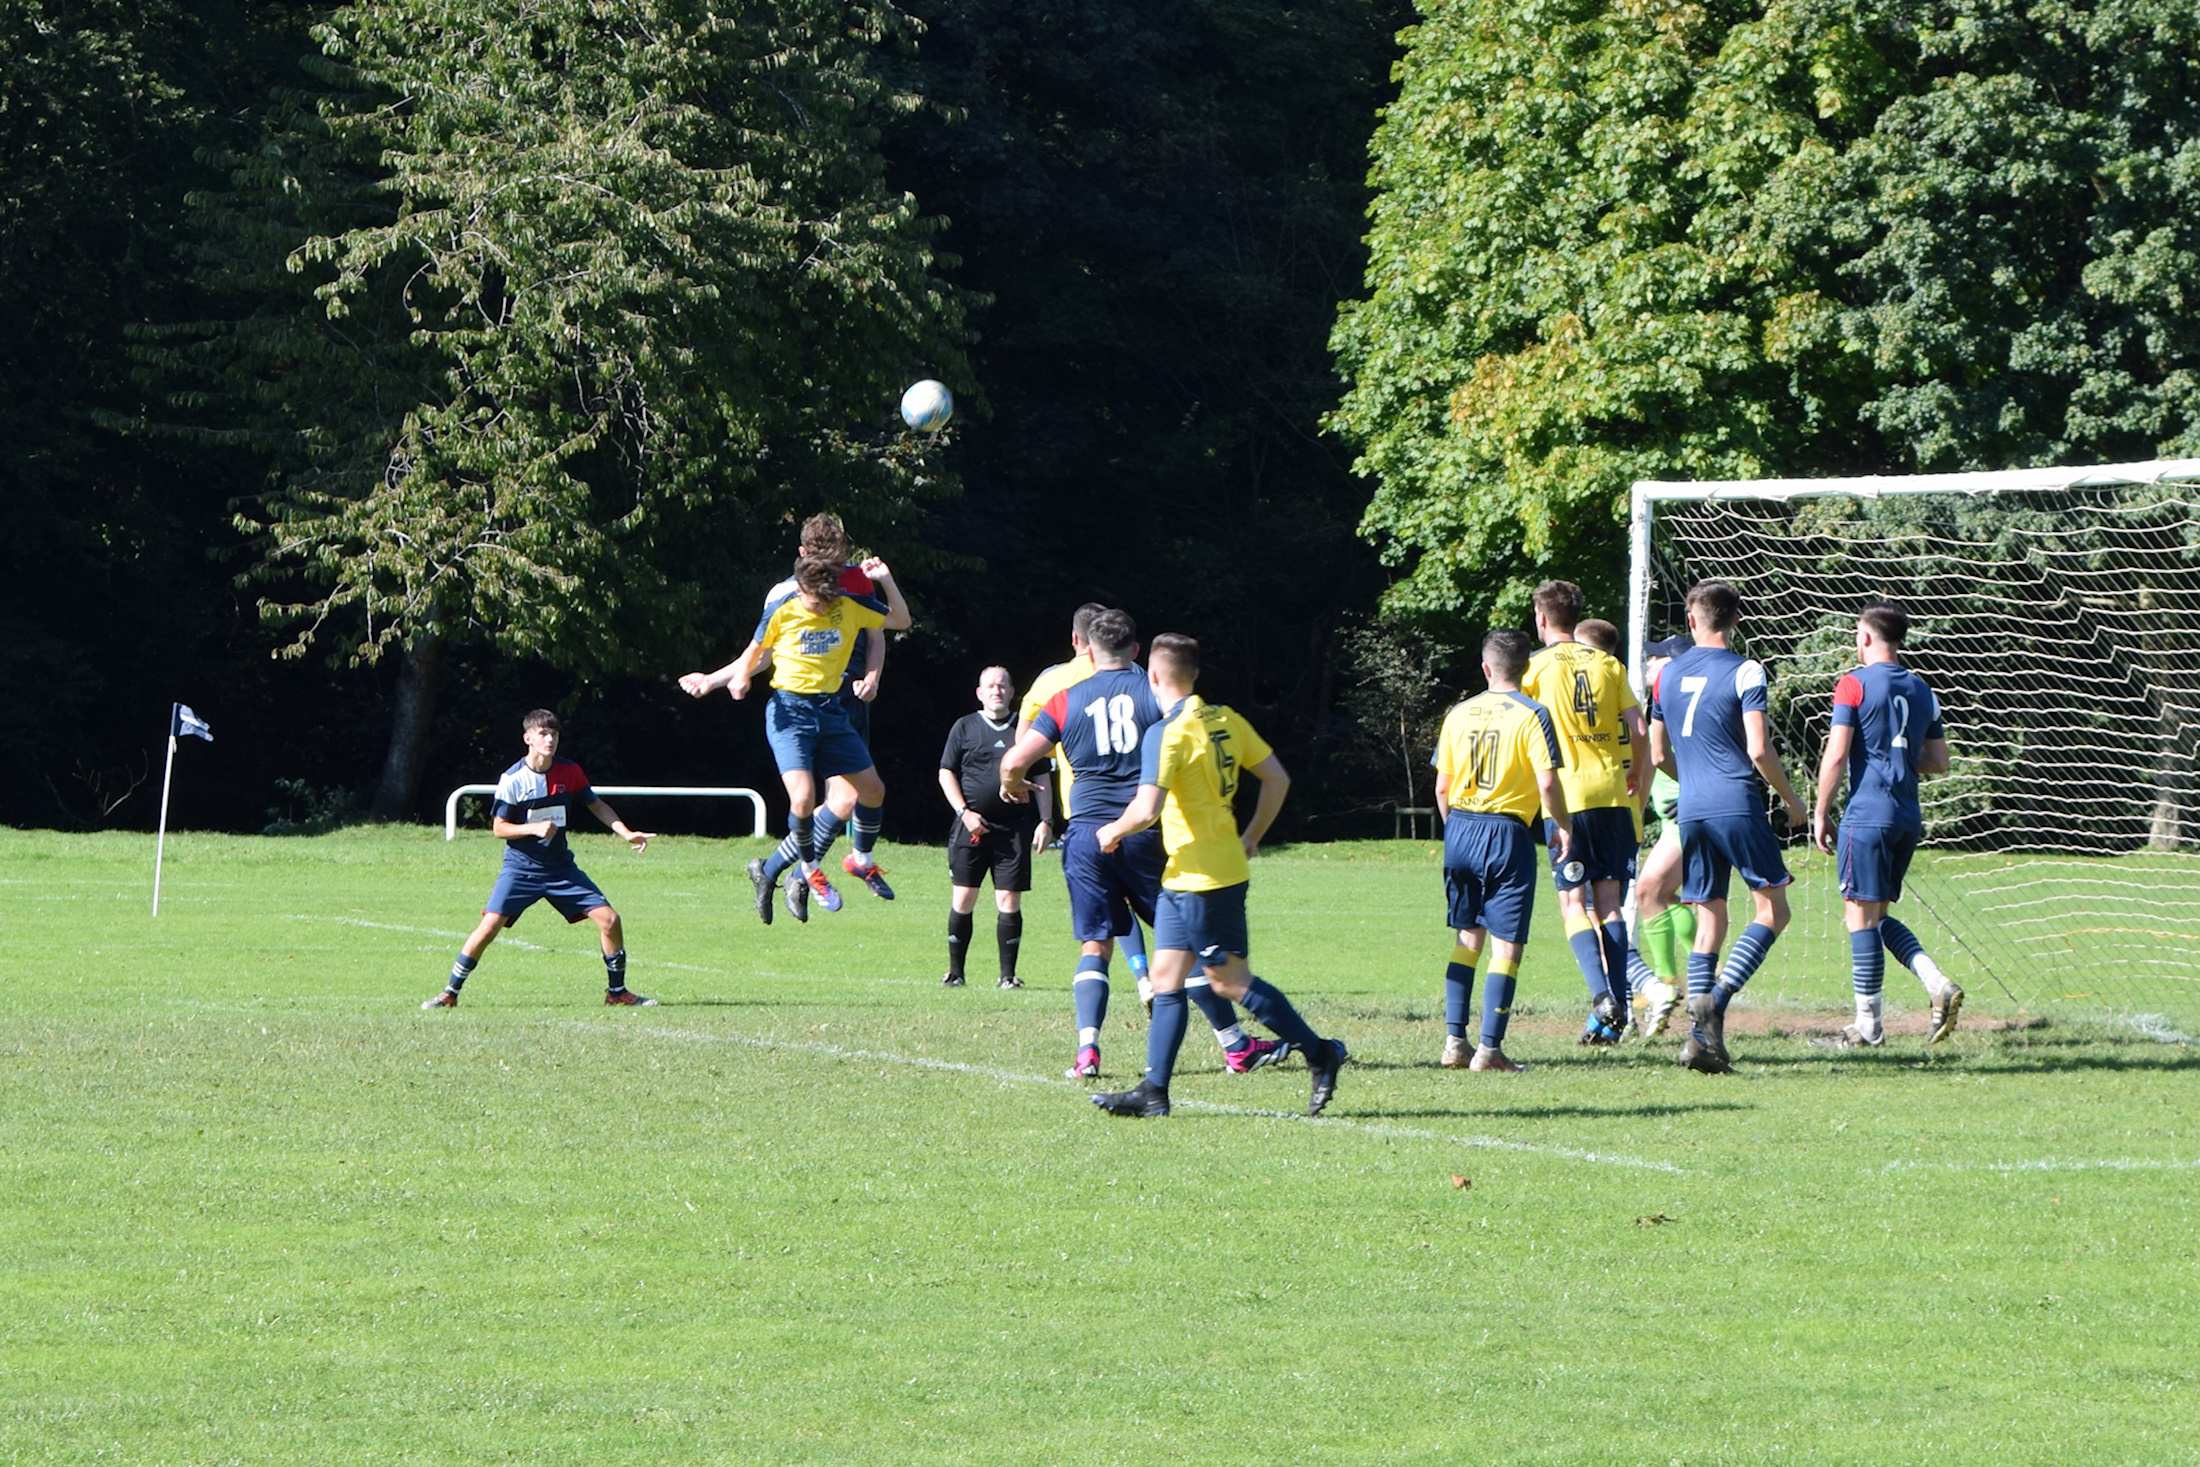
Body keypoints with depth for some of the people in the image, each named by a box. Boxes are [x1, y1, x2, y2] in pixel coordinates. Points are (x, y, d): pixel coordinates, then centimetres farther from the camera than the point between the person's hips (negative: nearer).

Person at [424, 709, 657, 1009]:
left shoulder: (570, 772, -1)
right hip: (520, 868, -3)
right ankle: (449, 993, 0)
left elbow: (596, 806, 12)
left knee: (609, 920, -6)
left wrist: (627, 834, 1)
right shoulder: (512, 779, -11)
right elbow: (499, 827, -7)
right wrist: (534, 829, -23)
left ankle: (617, 992, 12)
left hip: (561, 868, 3)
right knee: (488, 928, -16)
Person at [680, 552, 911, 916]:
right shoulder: (781, 612, -9)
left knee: (873, 789, 6)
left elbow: (900, 620, 10)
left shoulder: (850, 607, 0)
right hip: (790, 711, -4)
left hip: (831, 710, 4)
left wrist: (887, 581, -4)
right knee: (802, 800, -19)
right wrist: (712, 680, -7)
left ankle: (862, 859, 32)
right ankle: (811, 871, 7)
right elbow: (752, 655, 4)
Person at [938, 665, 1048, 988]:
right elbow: (946, 773, 8)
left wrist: (1043, 821, 3)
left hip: (1014, 828, 0)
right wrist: (964, 812, -5)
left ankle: (1008, 974, 2)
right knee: (963, 899, -1)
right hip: (972, 826, 0)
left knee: (1009, 901, -4)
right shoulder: (965, 727, 8)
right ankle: (955, 971, 9)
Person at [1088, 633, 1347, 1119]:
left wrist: (1111, 832, -5)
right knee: (1166, 977, 9)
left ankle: (1319, 1053, 4)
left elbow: (1146, 810, -25)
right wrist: (1251, 838, 20)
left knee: (1230, 980, -1)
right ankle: (1154, 1091, 8)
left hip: (1202, 877, -9)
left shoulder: (1166, 734, -17)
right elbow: (1277, 779, 11)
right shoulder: (1225, 720, 7)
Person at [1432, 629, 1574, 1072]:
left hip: (1460, 830, 5)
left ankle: (1454, 1040, 11)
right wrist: (1564, 826, 2)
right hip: (1507, 834, -5)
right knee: (1506, 944, 0)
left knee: (1468, 936, 16)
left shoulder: (1459, 714, 6)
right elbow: (1547, 783, -14)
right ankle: (1489, 1048, -5)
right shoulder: (1532, 715, -8)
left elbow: (1442, 787, 10)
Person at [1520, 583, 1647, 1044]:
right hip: (1612, 794, 3)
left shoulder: (1537, 666, 0)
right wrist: (1635, 779, 16)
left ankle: (1602, 994, -22)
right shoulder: (1609, 665, 9)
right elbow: (1638, 730, 4)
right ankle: (1615, 1010, 2)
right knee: (1608, 901, 8)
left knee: (1574, 902, -1)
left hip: (1567, 794, -3)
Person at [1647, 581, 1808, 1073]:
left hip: (1691, 810, 5)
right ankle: (1717, 997, -17)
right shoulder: (1744, 672, -5)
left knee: (1708, 920, 8)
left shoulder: (1668, 674, 12)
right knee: (1772, 908, 2)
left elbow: (1659, 755, 19)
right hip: (1738, 806, -5)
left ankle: (1701, 1036, -1)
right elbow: (1759, 750, -12)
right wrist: (1790, 798, 3)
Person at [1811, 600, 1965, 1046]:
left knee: (1861, 916, -3)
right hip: (1909, 818, 7)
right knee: (1878, 916, 16)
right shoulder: (1921, 691, 14)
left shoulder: (1854, 684, -6)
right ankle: (1939, 985, -2)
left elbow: (1836, 755, -11)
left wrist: (1821, 813, -3)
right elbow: (1938, 761, 15)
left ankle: (1867, 1025, -2)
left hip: (1867, 813, -7)